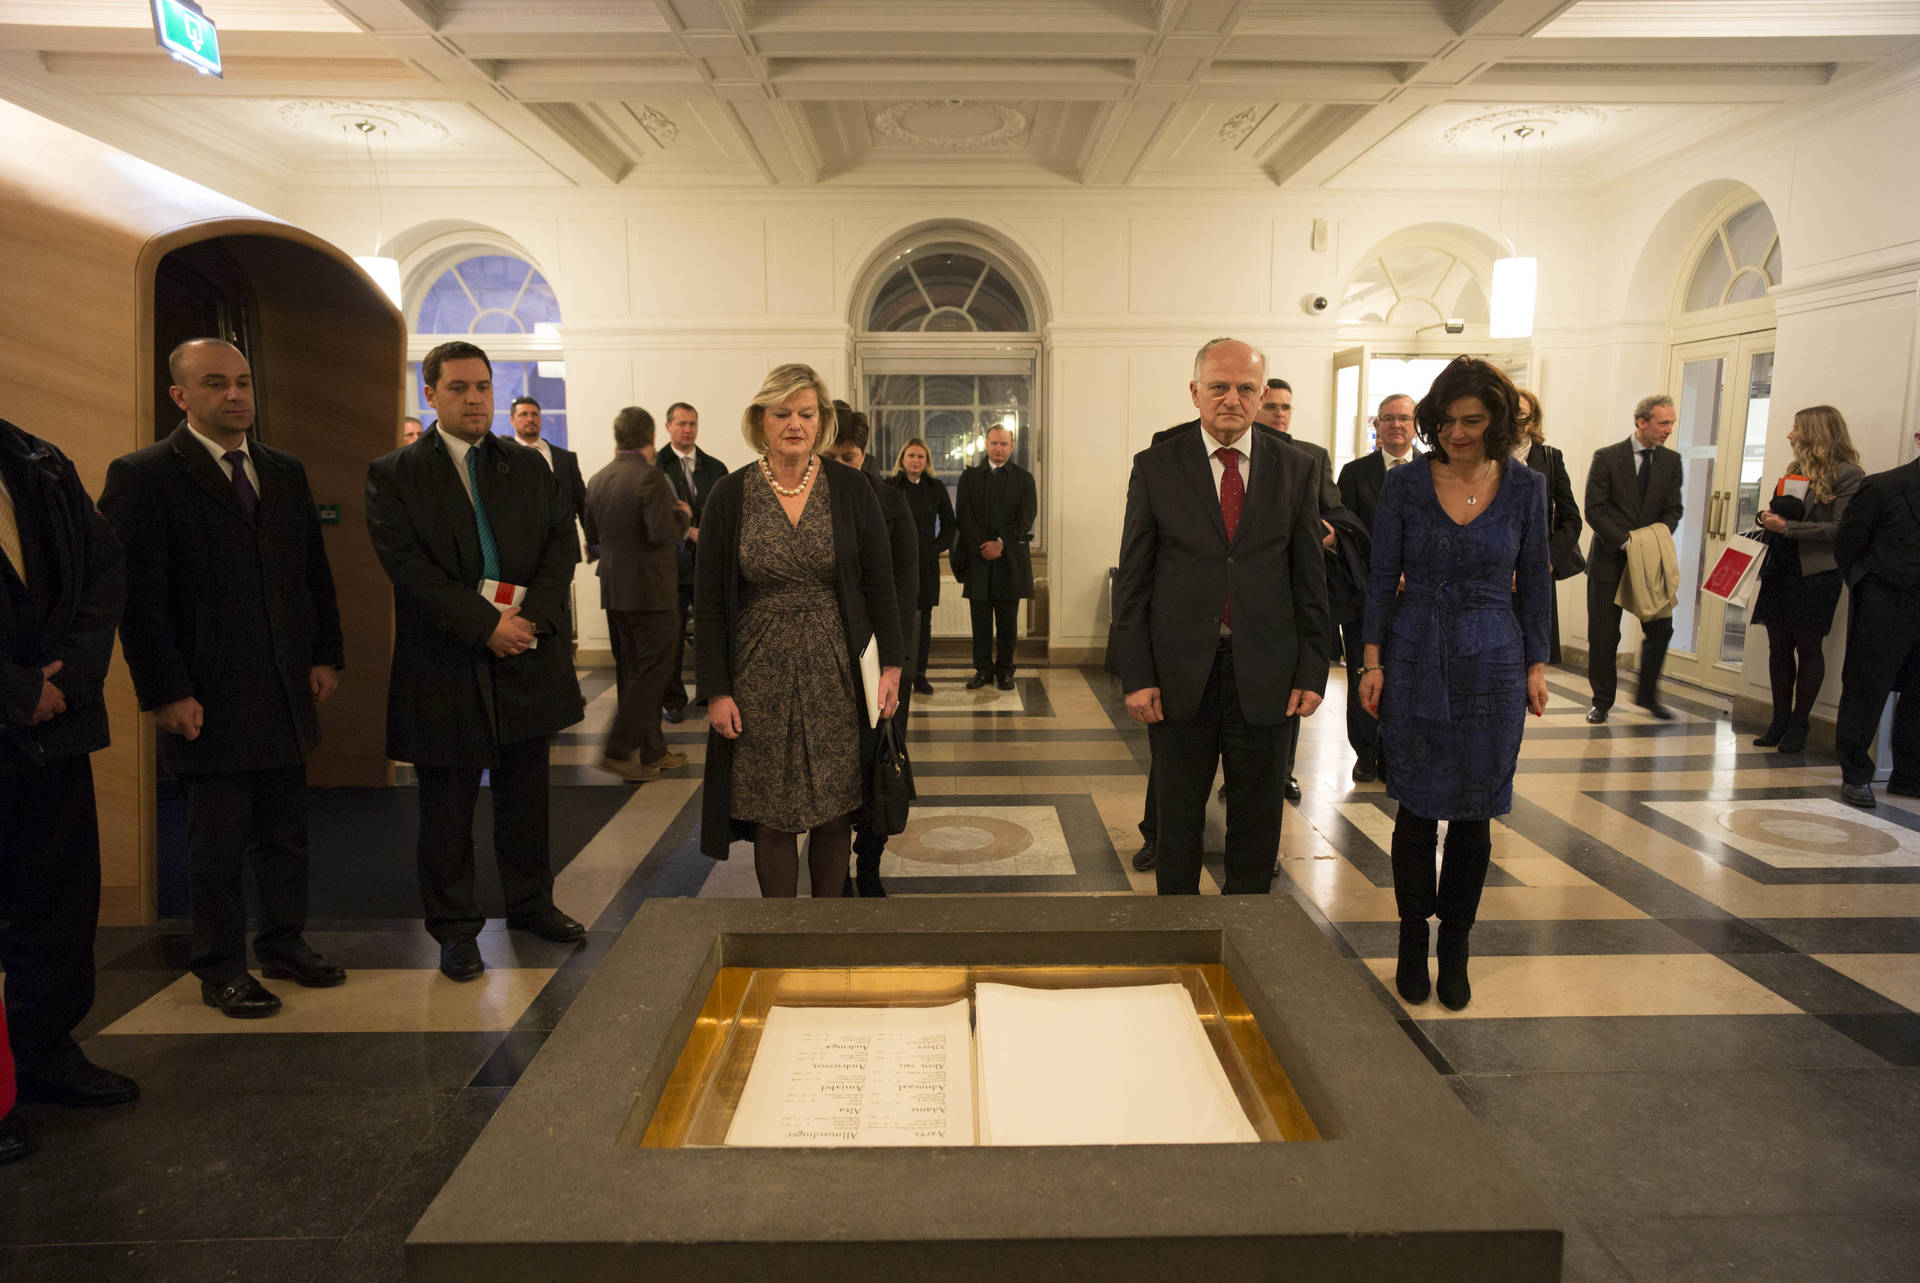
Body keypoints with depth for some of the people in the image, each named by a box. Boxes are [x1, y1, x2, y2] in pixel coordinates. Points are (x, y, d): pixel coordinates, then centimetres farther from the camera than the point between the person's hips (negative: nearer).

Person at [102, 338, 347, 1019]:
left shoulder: (284, 471, 11)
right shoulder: (142, 476, -7)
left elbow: (314, 572, 14)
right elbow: (138, 597, -11)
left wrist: (326, 655, 7)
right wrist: (165, 693, -15)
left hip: (287, 690, 5)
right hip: (208, 698, -5)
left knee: (286, 830, 14)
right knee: (218, 842, 6)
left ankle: (285, 943, 29)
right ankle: (220, 968, 21)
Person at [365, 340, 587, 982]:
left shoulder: (528, 465, 10)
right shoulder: (394, 475, -1)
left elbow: (563, 539, 3)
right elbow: (408, 566, -11)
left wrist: (533, 612, -13)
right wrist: (486, 623, -18)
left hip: (526, 655, 3)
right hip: (444, 665, -3)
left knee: (526, 791, 14)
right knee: (447, 802, 6)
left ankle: (530, 903, 30)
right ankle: (454, 926, 20)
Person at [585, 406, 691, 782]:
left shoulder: (597, 480, 8)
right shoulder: (650, 477, -15)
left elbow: (595, 530, 14)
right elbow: (662, 534, -22)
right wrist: (683, 515, -4)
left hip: (613, 591, 8)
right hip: (650, 592, -8)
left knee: (634, 675, 13)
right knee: (650, 675, 1)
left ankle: (653, 753, 21)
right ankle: (618, 750, -2)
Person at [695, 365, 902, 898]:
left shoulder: (850, 489, 1)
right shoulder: (730, 495, 0)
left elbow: (879, 584, 4)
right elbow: (708, 602, 0)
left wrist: (891, 664, -2)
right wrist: (716, 690, -4)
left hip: (837, 676, 1)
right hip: (761, 680, 0)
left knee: (834, 813, 7)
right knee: (772, 816, 5)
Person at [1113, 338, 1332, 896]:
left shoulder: (1296, 469, 5)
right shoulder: (1156, 467, 0)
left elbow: (1310, 578, 6)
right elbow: (1132, 580, -1)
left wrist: (1312, 672, 0)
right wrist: (1136, 676, -7)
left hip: (1264, 675, 1)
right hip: (1179, 674, -1)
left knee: (1257, 819, 12)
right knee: (1177, 814, 11)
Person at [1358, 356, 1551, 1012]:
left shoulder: (1525, 488, 1)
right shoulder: (1404, 485, -2)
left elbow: (1534, 583, 7)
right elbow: (1381, 578, 1)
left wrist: (1536, 666, 4)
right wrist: (1373, 661, -4)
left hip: (1493, 666, 1)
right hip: (1415, 664, -1)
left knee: (1474, 812, 6)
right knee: (1418, 808, 4)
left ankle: (1455, 946, 21)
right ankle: (1413, 939, 20)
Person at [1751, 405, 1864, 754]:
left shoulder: (1848, 475, -7)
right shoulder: (1797, 470, 15)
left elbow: (1839, 529, -14)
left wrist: (1787, 527, -17)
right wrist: (1769, 519, 1)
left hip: (1816, 573, -6)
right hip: (1781, 569, 6)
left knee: (1808, 647, 2)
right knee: (1779, 646, 7)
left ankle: (1799, 724, 11)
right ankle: (1780, 719, 16)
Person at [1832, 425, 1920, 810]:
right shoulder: (1883, 487, -4)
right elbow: (1845, 545, -1)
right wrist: (1866, 589, 2)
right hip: (1885, 609, -4)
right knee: (1866, 692, 2)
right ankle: (1855, 775, 12)